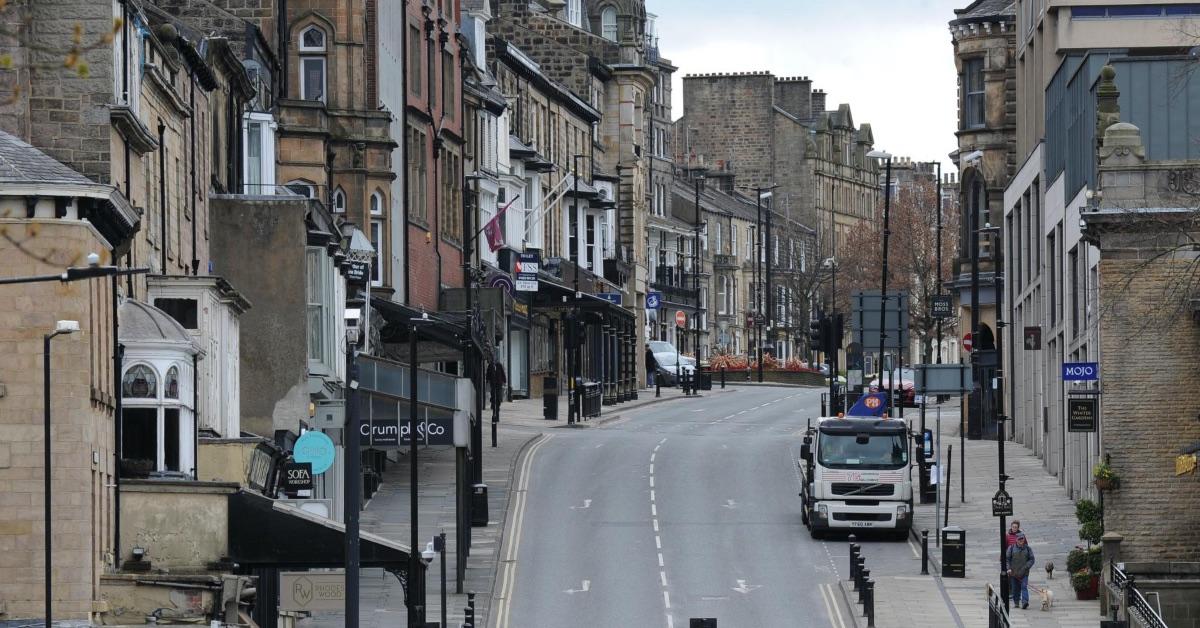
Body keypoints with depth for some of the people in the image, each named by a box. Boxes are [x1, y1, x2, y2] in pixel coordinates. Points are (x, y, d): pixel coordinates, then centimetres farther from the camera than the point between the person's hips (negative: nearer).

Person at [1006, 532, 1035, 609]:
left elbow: (1031, 560, 5)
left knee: (1024, 587, -14)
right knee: (1015, 588, 7)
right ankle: (1016, 602, 20)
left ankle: (1025, 602, -22)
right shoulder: (1011, 548, 5)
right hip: (1013, 573, 1)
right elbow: (1007, 559, 4)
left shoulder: (1028, 549, 6)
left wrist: (1025, 567, -9)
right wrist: (1008, 568, -9)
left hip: (1024, 573, -1)